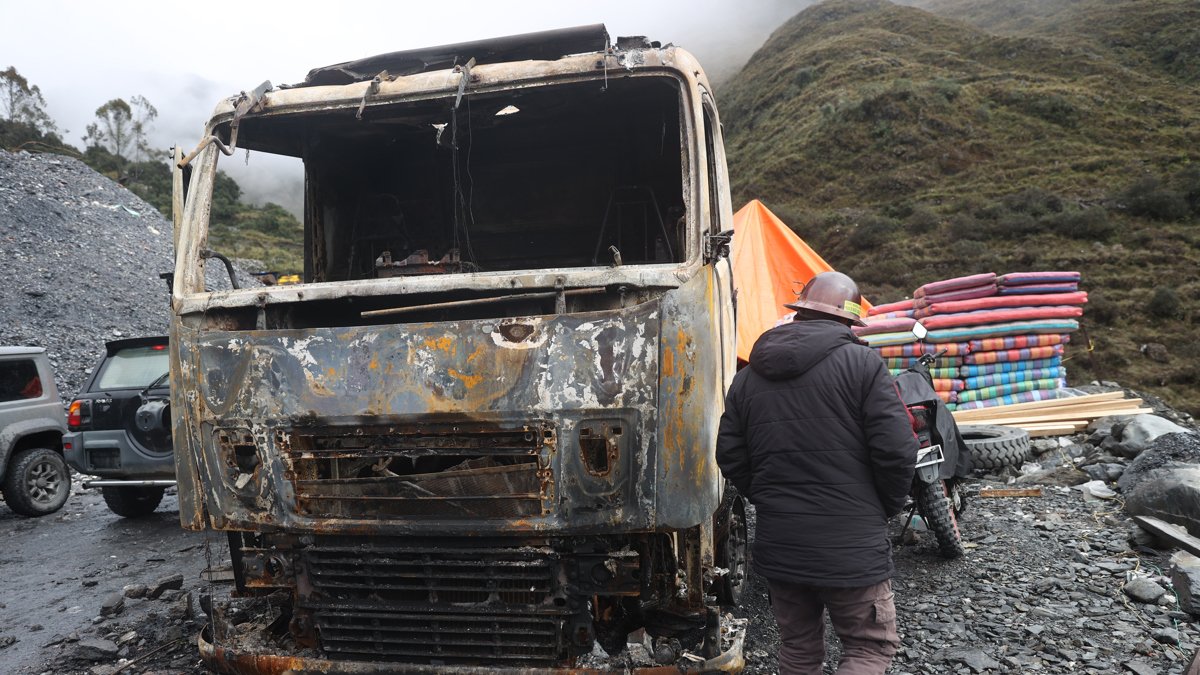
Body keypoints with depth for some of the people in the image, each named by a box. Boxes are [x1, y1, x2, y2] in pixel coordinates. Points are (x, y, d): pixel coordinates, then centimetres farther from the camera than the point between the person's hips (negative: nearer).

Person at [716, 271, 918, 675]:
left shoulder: (748, 376, 6)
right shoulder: (863, 364, -9)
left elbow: (730, 458, 6)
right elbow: (896, 450, -13)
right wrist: (885, 508, 4)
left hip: (777, 547, 5)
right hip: (850, 547, -5)